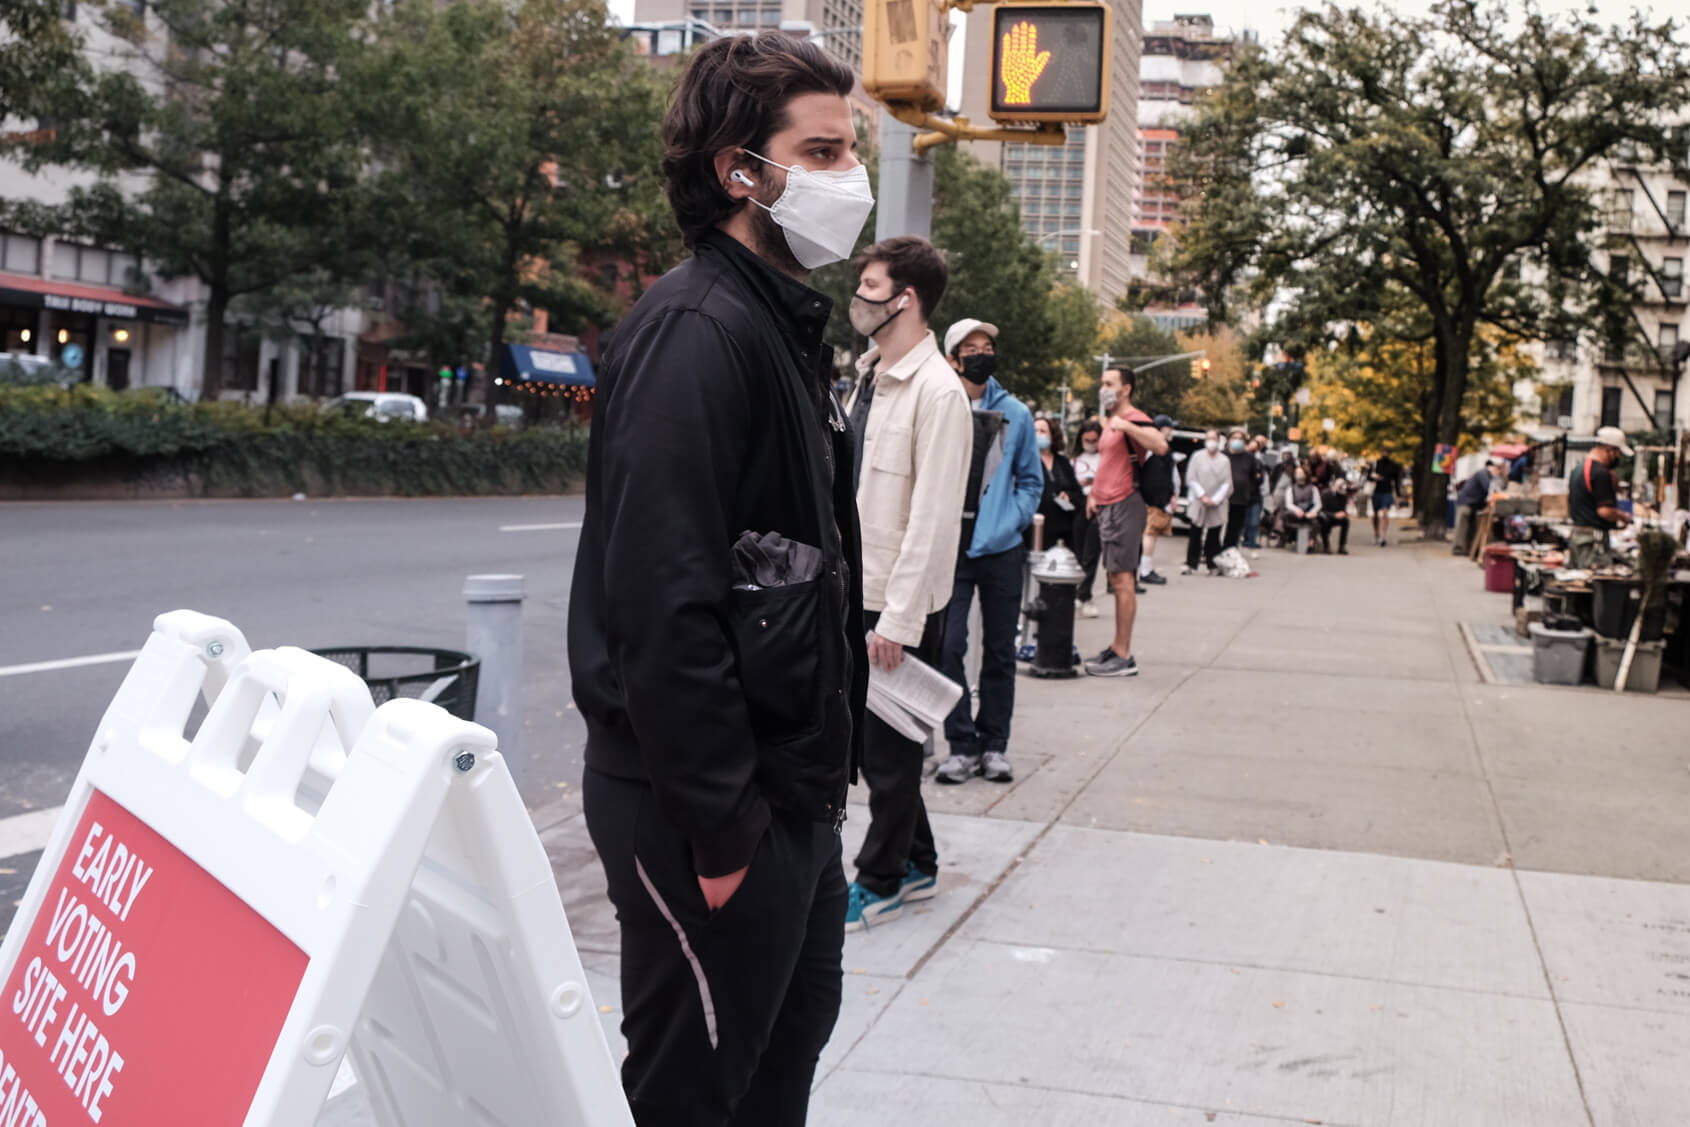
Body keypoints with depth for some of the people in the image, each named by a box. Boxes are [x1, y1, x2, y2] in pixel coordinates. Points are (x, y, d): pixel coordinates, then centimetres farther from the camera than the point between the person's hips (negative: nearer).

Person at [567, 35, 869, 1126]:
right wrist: (720, 820, -24)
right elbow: (662, 597, -27)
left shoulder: (786, 326, 14)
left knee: (796, 1018, 23)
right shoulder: (696, 332, -19)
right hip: (710, 805, -10)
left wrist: (812, 777, 16)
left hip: (791, 786, 10)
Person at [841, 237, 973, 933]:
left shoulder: (937, 391, -16)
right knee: (870, 740, 17)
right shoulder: (870, 377, 11)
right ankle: (917, 864, 31)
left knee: (889, 748, 3)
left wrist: (898, 618, -21)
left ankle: (880, 883, 17)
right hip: (858, 590, 9)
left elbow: (934, 515, -20)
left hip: (903, 602, -9)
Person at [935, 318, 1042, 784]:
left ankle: (994, 744, 19)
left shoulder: (1016, 413, 7)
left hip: (1001, 548, 3)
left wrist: (1011, 522, -1)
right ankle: (961, 745, 3)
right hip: (950, 547, -2)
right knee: (949, 646, -8)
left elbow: (1031, 479, 14)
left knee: (1000, 651, 8)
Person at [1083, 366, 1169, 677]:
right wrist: (1095, 494, 24)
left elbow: (1161, 445, -30)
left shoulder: (1134, 419, -11)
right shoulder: (1111, 421, 19)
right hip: (1109, 506, 10)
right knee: (1116, 576, 14)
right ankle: (1117, 648, 21)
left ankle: (1124, 657, -8)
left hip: (1126, 505, -10)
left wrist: (1126, 425, -33)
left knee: (1122, 578, -10)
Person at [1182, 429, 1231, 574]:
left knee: (1214, 535, 4)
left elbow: (1227, 483, 3)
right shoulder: (1197, 457, 3)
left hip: (1217, 505, 1)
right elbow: (1191, 479, -1)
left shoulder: (1225, 460, 6)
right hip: (1198, 502, -1)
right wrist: (1203, 496, -9)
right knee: (1195, 535, -4)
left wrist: (1215, 499, -8)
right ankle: (1190, 563, 0)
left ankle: (1213, 565, 10)